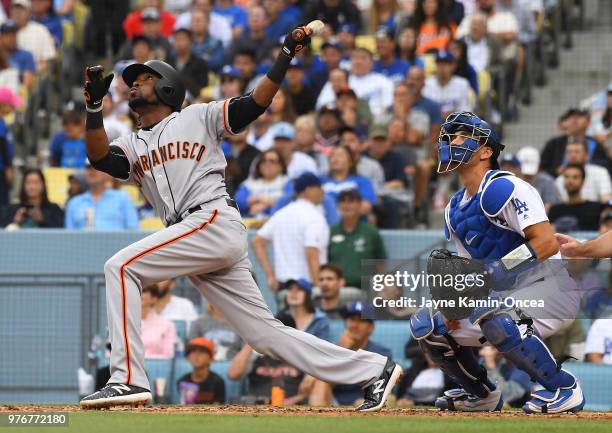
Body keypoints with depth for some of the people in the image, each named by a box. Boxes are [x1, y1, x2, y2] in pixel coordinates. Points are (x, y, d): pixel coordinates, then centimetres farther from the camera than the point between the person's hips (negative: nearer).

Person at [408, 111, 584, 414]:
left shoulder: (501, 187, -15)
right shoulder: (454, 209, 13)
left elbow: (547, 242, -24)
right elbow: (472, 266, 15)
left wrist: (494, 270, -29)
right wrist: (453, 298, -6)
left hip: (551, 286, -9)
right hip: (503, 295, 9)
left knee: (495, 320, -38)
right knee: (425, 325, 7)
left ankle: (564, 388, -20)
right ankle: (482, 395, 22)